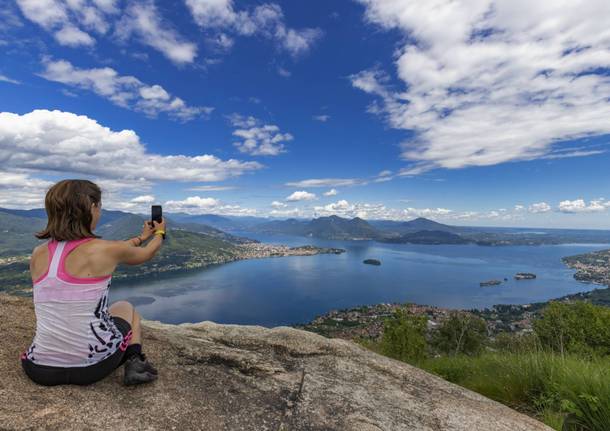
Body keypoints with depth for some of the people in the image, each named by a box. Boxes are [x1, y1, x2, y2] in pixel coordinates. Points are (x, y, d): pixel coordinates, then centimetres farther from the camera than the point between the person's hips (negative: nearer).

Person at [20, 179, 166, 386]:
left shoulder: (38, 254, 1)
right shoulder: (104, 250, -15)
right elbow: (146, 254, 8)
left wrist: (141, 237, 30)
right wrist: (160, 233, 30)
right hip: (92, 366, -6)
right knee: (125, 307, 26)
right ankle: (135, 363, 8)